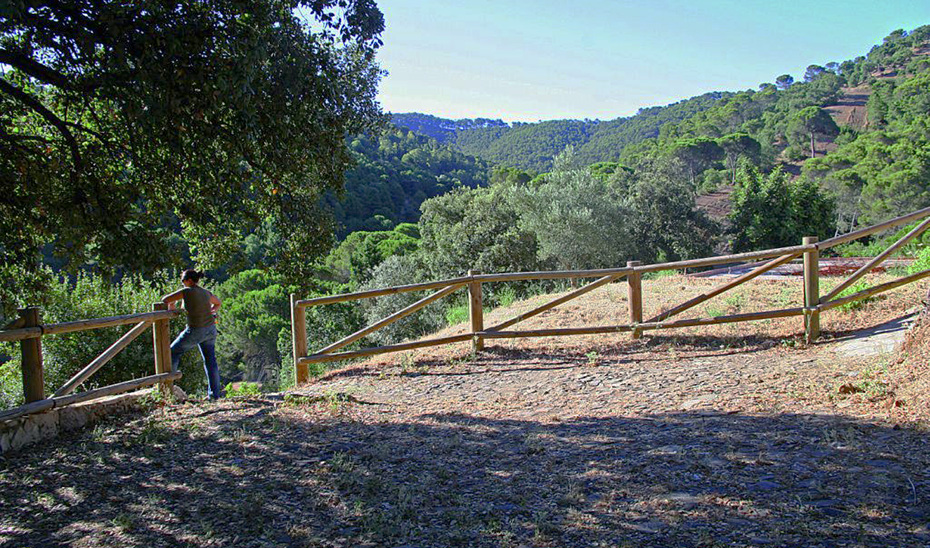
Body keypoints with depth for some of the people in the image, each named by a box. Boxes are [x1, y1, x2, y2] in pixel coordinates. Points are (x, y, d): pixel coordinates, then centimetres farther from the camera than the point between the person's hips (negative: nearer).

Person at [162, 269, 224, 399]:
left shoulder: (187, 291, -11)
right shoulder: (206, 293, 8)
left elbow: (165, 299, -7)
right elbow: (218, 303, 27)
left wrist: (172, 304, 12)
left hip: (195, 332, -6)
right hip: (210, 329, 6)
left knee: (174, 351, 16)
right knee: (210, 361, 11)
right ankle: (215, 392, 13)